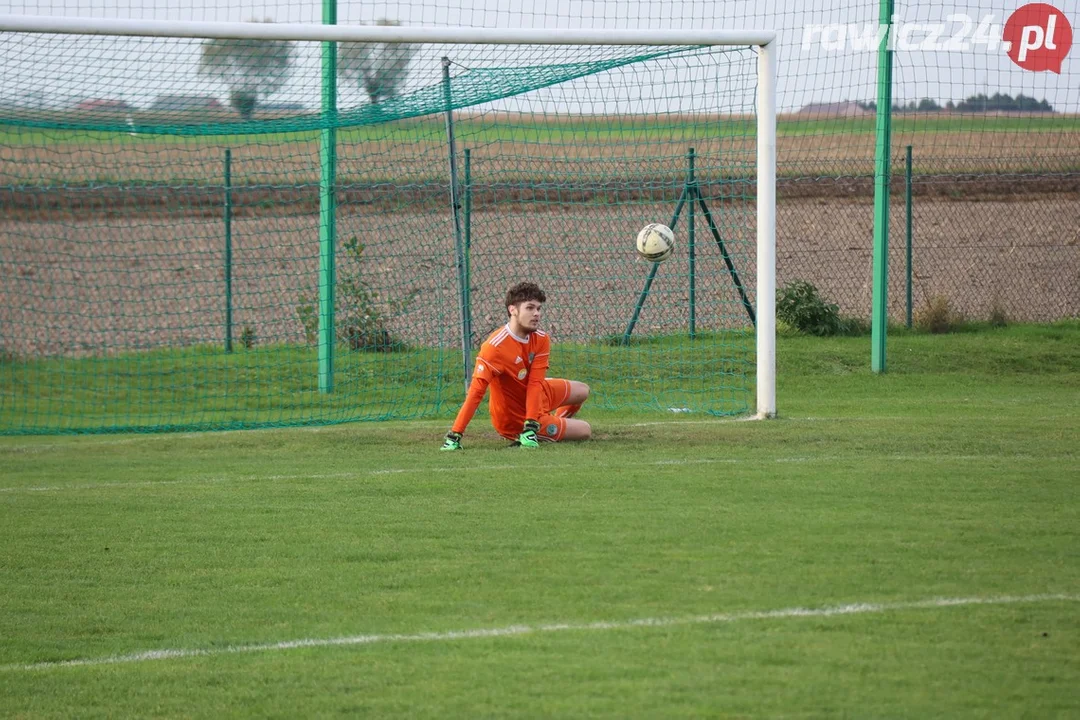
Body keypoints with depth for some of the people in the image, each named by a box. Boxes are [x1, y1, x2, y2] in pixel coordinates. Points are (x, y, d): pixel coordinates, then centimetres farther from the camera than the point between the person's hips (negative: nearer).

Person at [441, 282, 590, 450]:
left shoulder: (541, 340, -14)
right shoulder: (495, 346, -35)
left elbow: (536, 383, -21)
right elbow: (476, 392, -37)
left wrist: (531, 426, -34)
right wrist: (455, 435, -41)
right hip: (515, 418, -7)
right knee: (584, 431, -1)